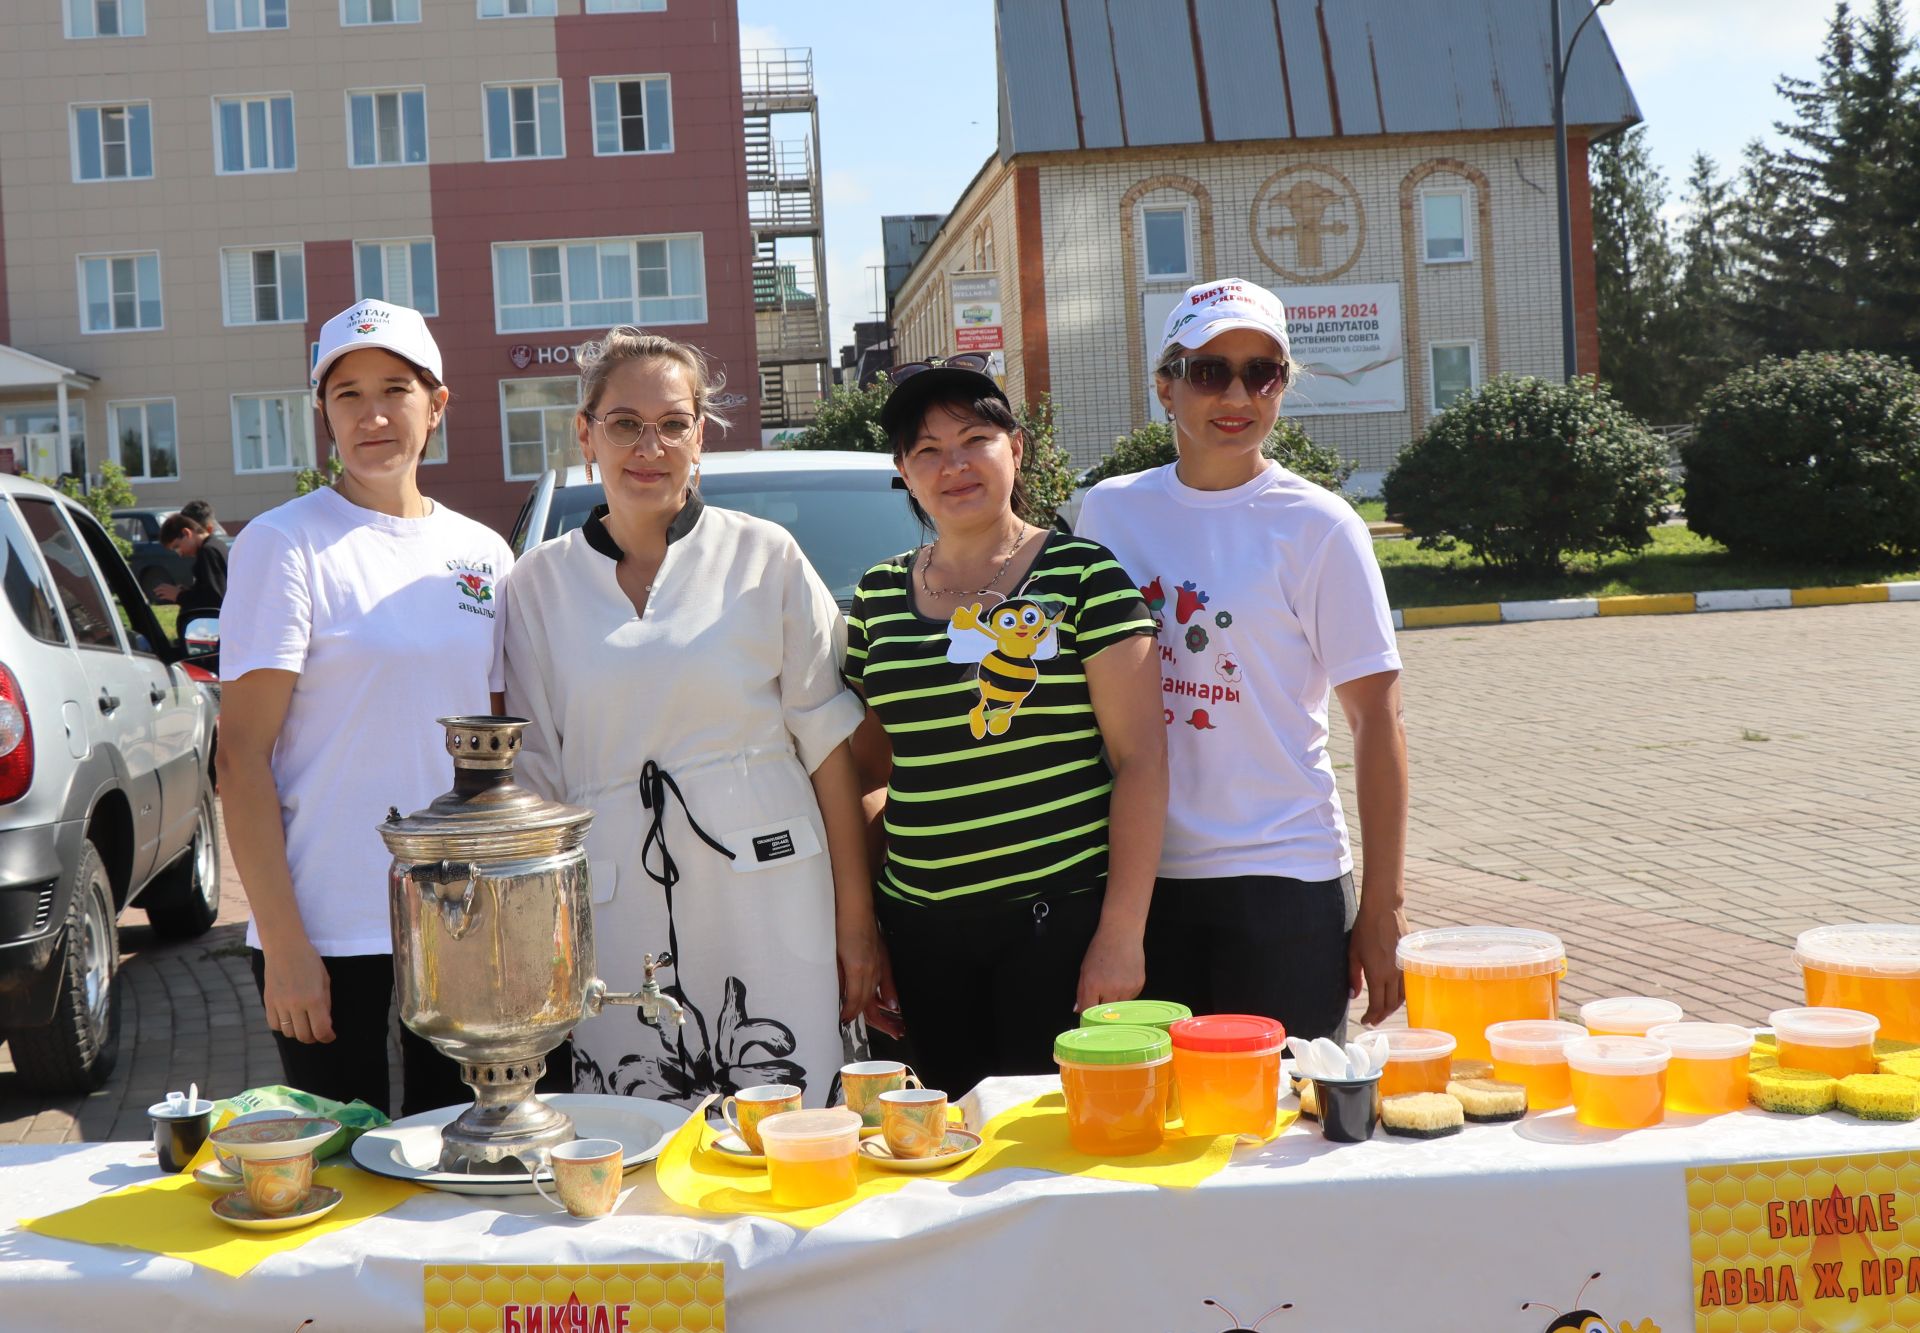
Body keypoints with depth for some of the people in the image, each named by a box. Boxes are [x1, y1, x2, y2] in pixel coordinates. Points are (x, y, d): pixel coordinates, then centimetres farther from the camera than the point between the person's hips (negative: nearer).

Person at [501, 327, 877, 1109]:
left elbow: (826, 743, 2)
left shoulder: (765, 558, 2)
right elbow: (535, 773, 10)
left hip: (766, 897, -1)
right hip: (618, 916, 1)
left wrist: (854, 918, 0)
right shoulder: (540, 583, 7)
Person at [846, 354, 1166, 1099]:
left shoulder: (1081, 575, -2)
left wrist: (1122, 933, -12)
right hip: (920, 928, 4)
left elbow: (1141, 759, -6)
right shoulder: (878, 595, 10)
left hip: (1059, 919, -4)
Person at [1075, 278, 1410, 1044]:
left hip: (1282, 884, -3)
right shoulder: (1109, 510, 5)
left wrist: (1382, 907, -9)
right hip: (1140, 876, 3)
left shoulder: (1316, 526, -5)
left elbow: (1377, 719, -6)